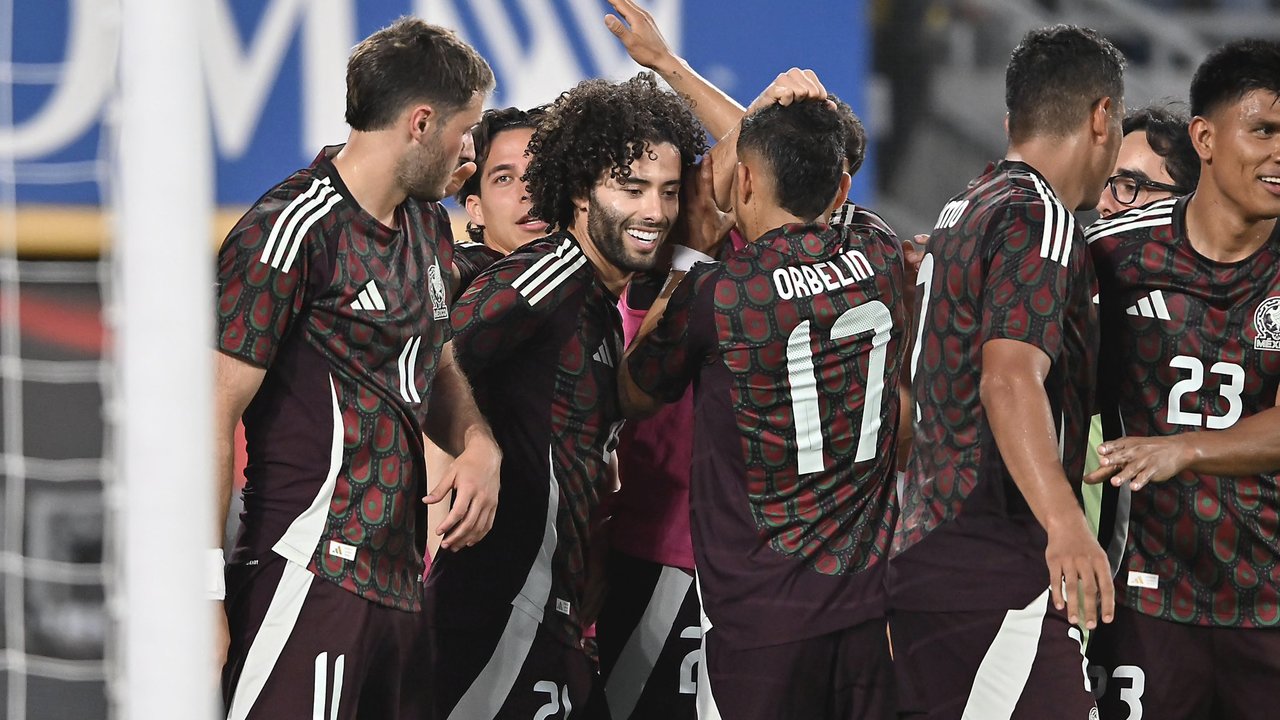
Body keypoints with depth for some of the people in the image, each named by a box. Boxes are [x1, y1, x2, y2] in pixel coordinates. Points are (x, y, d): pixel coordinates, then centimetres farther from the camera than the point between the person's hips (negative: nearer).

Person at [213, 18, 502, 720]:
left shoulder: (428, 224, 16)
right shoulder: (292, 229, -12)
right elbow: (217, 410, -14)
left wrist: (478, 445, 4)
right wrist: (202, 595, -19)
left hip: (396, 577, 9)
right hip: (311, 575, -9)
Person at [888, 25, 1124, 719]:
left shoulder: (960, 212, 19)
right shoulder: (1040, 219, -11)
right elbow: (1010, 378, -26)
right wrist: (1064, 524, -38)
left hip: (921, 555, 10)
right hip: (997, 576, -10)